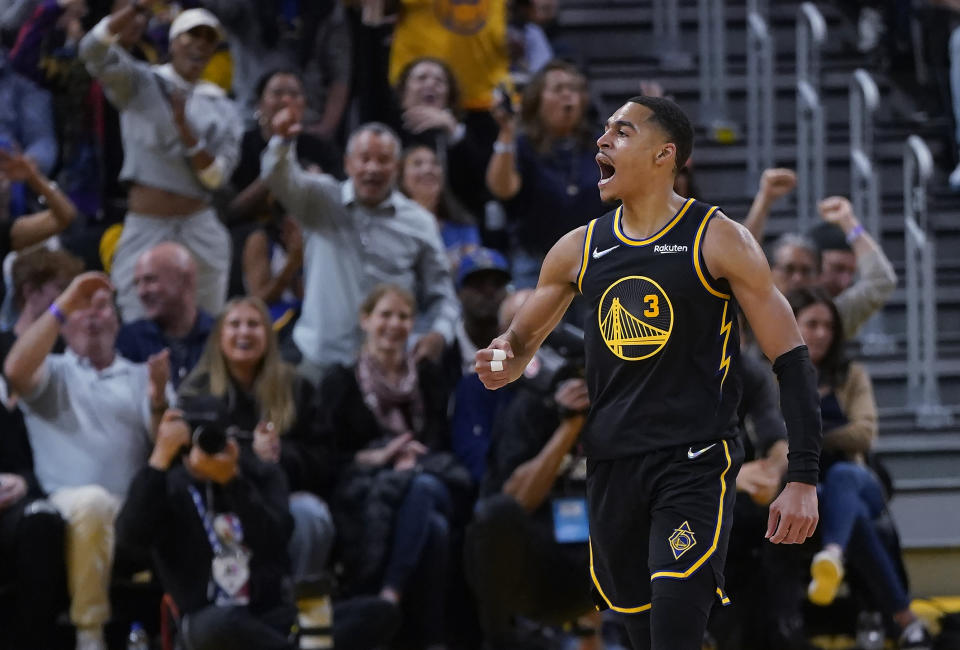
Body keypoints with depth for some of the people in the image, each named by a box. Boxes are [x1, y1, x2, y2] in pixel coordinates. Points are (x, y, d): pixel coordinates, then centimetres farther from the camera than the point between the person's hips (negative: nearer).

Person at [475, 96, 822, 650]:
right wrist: (504, 365, -4)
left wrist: (803, 480, -12)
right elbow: (522, 339, 23)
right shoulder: (579, 249, 10)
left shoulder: (718, 240, -4)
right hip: (611, 466, 6)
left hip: (695, 464, -6)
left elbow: (791, 359, -5)